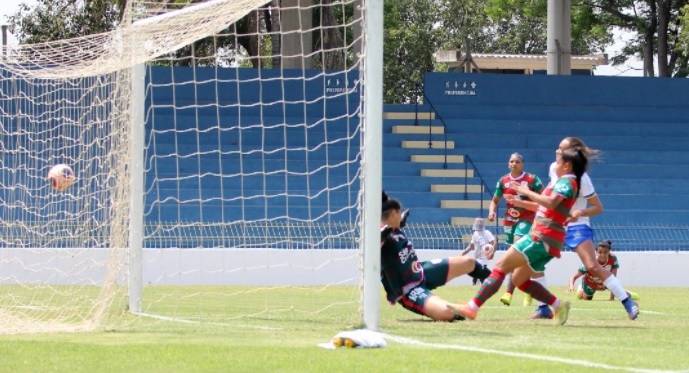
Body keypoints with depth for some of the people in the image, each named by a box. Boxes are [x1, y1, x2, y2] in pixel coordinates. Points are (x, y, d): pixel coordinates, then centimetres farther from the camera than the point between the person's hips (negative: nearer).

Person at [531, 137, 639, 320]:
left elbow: (598, 208, -15)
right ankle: (544, 308, 5)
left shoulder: (581, 178, -20)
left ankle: (627, 301, -11)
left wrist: (580, 213, -31)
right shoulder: (554, 168, -2)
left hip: (577, 226, -7)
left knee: (593, 266, -20)